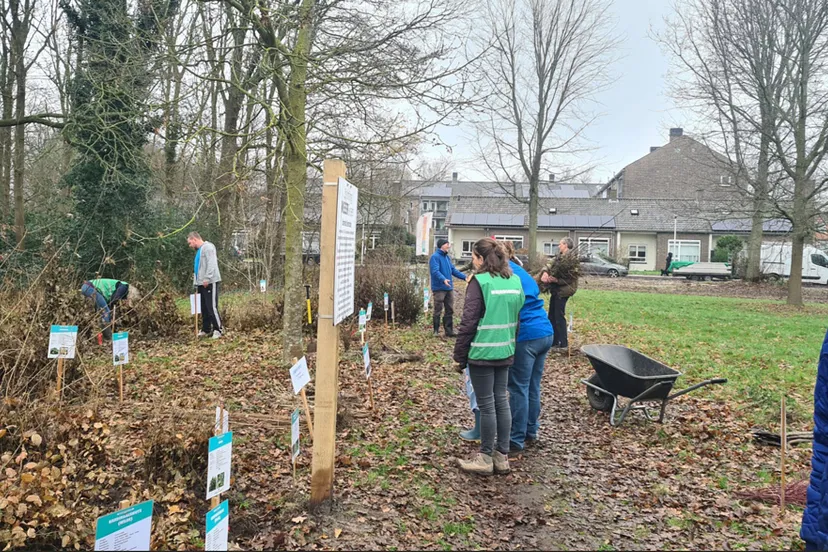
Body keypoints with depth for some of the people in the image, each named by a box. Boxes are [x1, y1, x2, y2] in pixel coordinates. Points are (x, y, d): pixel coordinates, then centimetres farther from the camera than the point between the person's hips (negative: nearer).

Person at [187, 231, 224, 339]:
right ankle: (206, 329, 16)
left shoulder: (208, 247, -9)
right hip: (201, 283, 10)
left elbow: (211, 264, -19)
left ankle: (219, 329, -3)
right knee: (204, 308, 10)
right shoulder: (199, 250, 22)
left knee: (211, 307, -10)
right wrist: (196, 283, 19)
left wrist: (207, 278, -23)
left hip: (209, 282, -10)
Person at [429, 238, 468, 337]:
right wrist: (443, 279, -38)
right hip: (439, 288, -8)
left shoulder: (447, 257, 15)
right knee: (438, 311, -1)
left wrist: (464, 277, 9)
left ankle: (449, 331, 16)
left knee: (450, 311, 9)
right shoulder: (435, 257, -11)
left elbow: (453, 270, 18)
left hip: (449, 288, 8)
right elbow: (435, 271, -23)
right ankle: (436, 331, 9)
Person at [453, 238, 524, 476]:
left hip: (481, 352, -7)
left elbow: (468, 322, -14)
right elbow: (518, 316, 13)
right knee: (501, 400, 13)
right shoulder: (514, 281, 7)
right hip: (505, 351, 7)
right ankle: (502, 456, 21)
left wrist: (459, 355, -6)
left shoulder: (480, 282, -14)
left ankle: (486, 458, 13)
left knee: (486, 404, 2)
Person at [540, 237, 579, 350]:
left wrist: (557, 280, -21)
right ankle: (554, 342, 23)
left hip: (563, 290, -9)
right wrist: (545, 272, -15)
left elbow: (571, 276, -18)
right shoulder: (559, 256, 12)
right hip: (556, 290, 9)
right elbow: (551, 265, 6)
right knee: (552, 316, 14)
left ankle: (563, 343, 5)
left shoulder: (572, 258, -15)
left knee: (559, 316, -5)